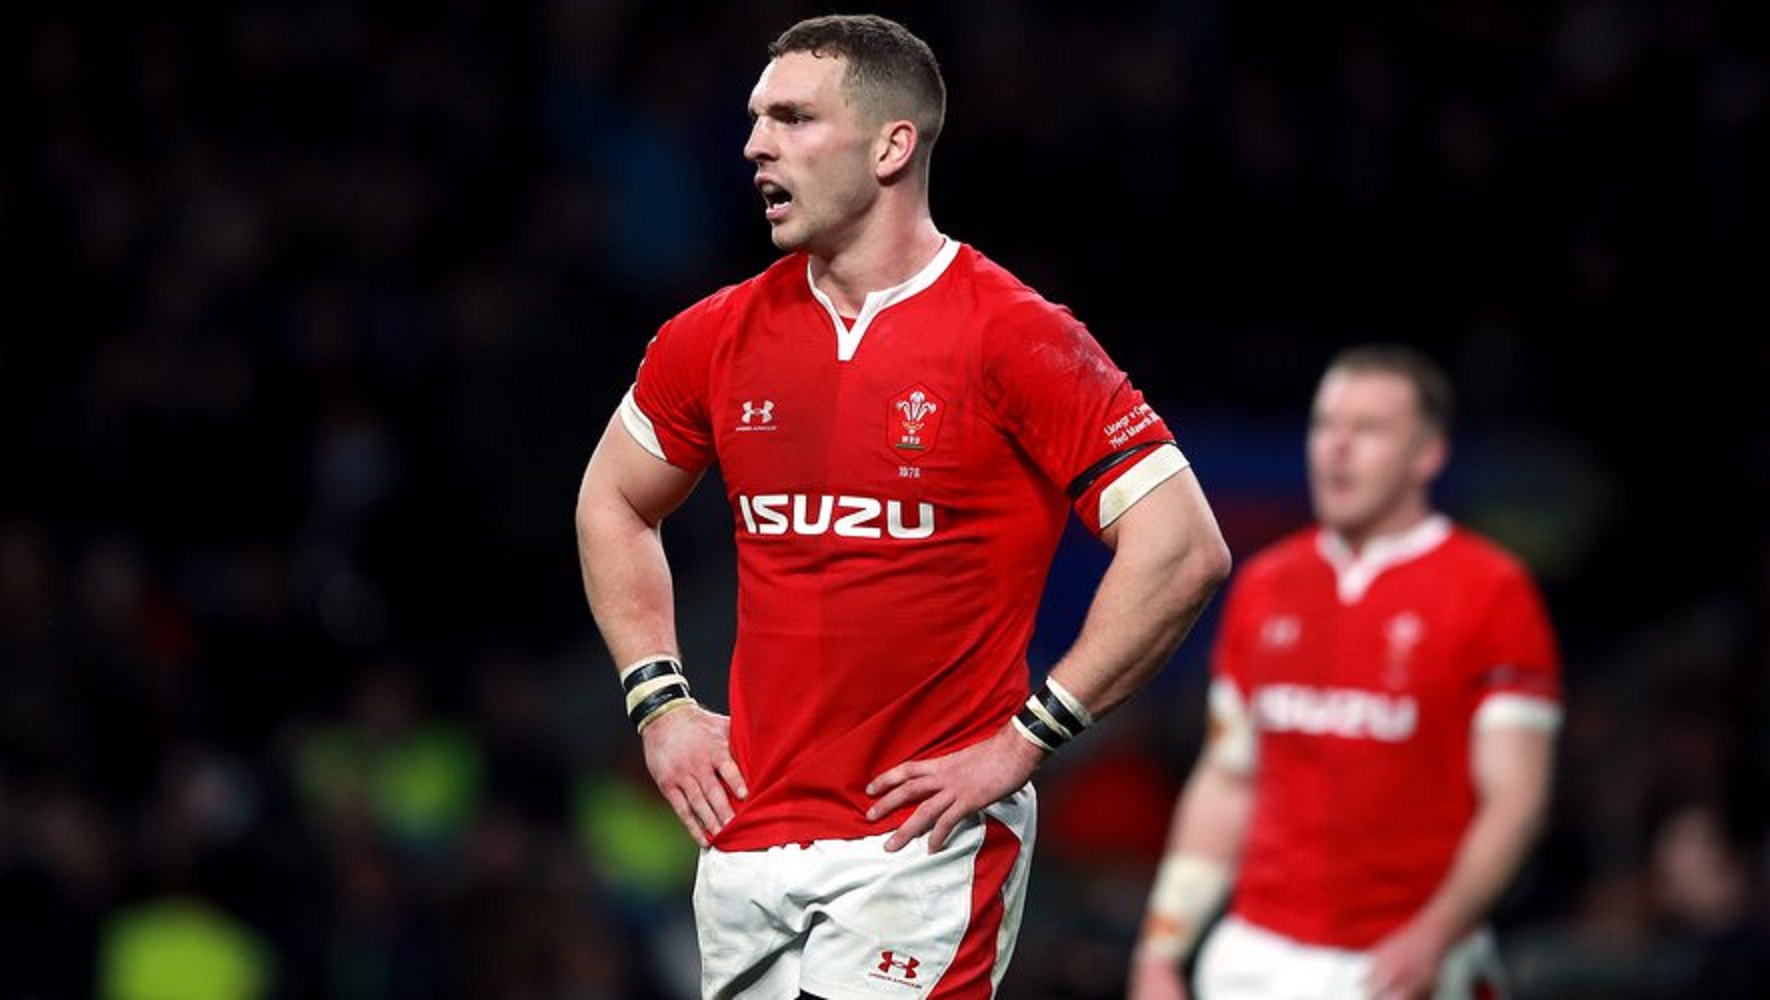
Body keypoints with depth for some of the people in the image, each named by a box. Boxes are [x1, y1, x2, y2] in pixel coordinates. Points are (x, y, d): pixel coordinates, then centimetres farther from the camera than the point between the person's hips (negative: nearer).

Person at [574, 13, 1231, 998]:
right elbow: (614, 503, 25)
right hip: (750, 836, 5)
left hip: (923, 847, -5)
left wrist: (1022, 741, -12)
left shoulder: (1014, 338, -9)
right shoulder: (718, 336, 8)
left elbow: (1184, 549, -11)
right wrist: (660, 700, 12)